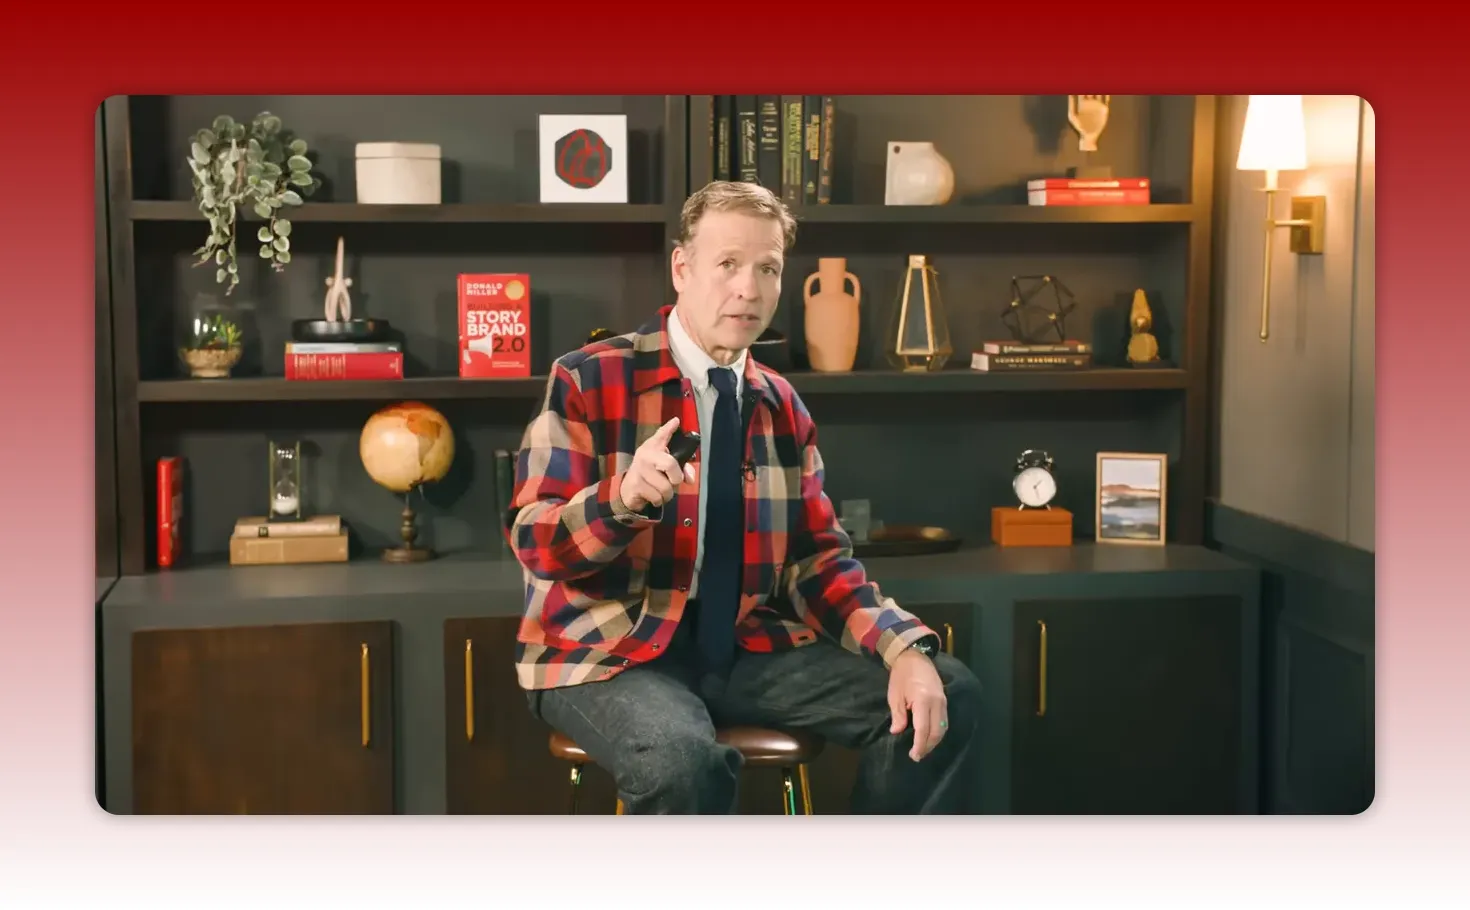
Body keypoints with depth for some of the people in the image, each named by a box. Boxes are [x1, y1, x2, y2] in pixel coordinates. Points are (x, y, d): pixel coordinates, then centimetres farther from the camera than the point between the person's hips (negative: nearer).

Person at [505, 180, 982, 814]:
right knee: (684, 761, -38)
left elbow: (817, 559, 8)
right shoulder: (588, 381, -6)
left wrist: (906, 647, -11)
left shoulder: (782, 406, 11)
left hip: (743, 648, 6)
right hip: (609, 651, -5)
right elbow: (532, 542, -11)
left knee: (948, 695, -8)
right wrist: (624, 496, -32)